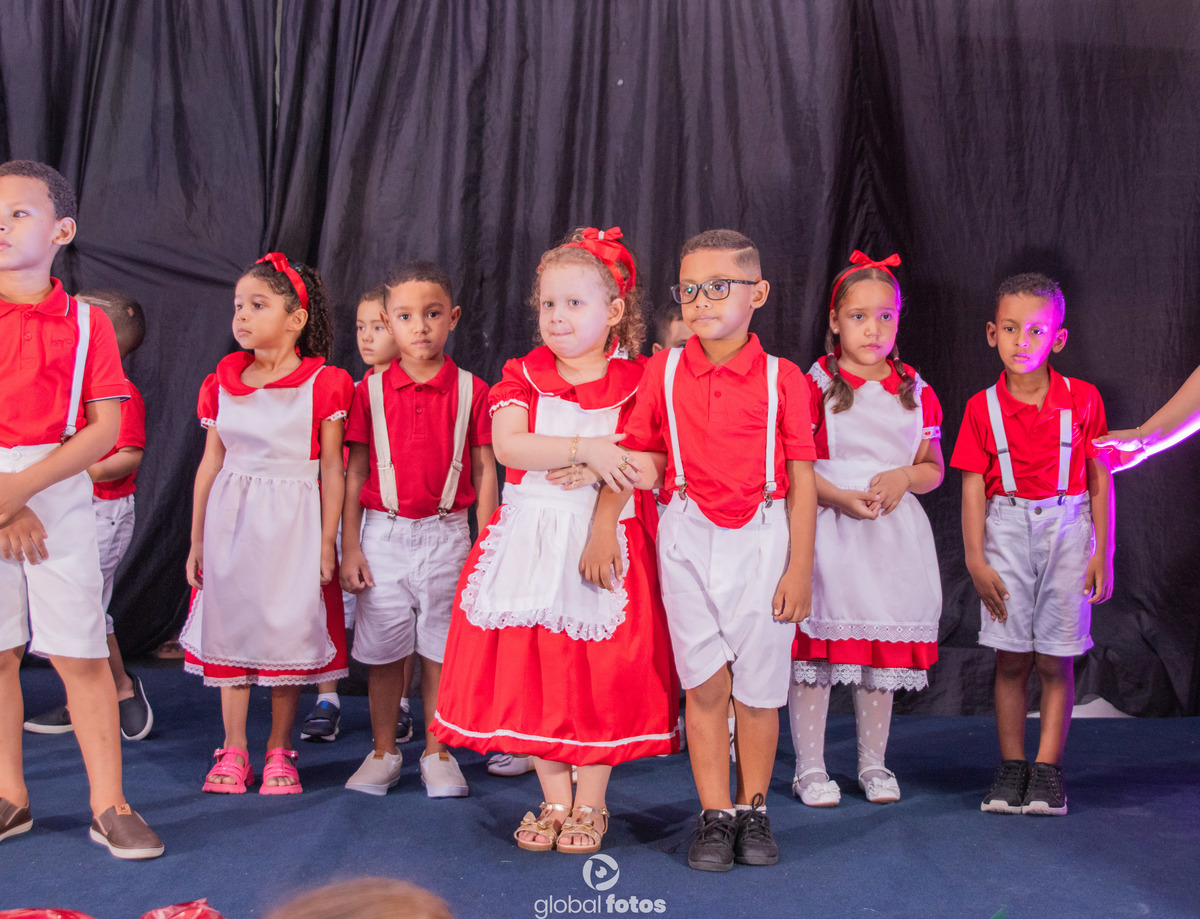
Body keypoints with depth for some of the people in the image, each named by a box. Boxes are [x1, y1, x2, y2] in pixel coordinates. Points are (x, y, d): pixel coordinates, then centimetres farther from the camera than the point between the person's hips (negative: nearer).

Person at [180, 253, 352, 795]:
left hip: (291, 521, -3)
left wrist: (327, 542, -6)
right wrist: (197, 540, 11)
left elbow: (332, 470, -3)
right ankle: (233, 750, 16)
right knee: (230, 627, 6)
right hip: (230, 521, 4)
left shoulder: (322, 384, -4)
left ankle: (279, 751, 15)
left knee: (287, 631, 2)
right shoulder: (223, 382, 8)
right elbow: (210, 463, 11)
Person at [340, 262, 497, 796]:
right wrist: (349, 547, 0)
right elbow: (354, 474, 4)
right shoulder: (371, 391, 2)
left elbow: (485, 472, 3)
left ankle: (437, 752, 21)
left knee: (439, 650, 6)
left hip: (446, 535, 0)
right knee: (384, 652, 7)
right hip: (384, 535, 1)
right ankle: (383, 753, 22)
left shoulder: (471, 392, 1)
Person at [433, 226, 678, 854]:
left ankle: (591, 803, 17)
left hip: (606, 542, -2)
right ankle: (554, 801, 20)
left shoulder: (635, 384, 1)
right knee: (530, 667, 4)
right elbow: (508, 446, -13)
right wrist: (585, 448, -22)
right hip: (529, 537, 2)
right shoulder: (523, 378, 5)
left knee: (601, 671, -1)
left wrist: (596, 472, -21)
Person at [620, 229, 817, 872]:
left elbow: (802, 481, 0)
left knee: (758, 687, 5)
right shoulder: (664, 372, 5)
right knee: (705, 684, 3)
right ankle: (715, 815, 15)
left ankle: (754, 811, 22)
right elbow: (635, 460, 10)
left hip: (762, 539, -1)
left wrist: (799, 569, -3)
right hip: (689, 537, 1)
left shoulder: (782, 378, -1)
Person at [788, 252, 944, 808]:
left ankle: (873, 762, 24)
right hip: (827, 530, -3)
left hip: (893, 532, 4)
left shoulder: (915, 390, 8)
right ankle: (810, 766, 11)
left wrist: (904, 476, -8)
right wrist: (840, 497, -18)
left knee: (884, 647, 9)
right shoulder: (816, 384, -2)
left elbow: (934, 467, 13)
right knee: (816, 639, -2)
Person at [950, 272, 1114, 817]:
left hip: (1066, 528, 0)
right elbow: (973, 487, 0)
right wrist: (975, 559, -4)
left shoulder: (1082, 399, -1)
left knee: (1055, 660, 2)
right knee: (1010, 659, 3)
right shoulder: (983, 408, 0)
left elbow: (1100, 480, 3)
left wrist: (1103, 552, -1)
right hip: (1007, 530, 1)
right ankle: (1011, 766, 14)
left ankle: (1048, 767, 12)